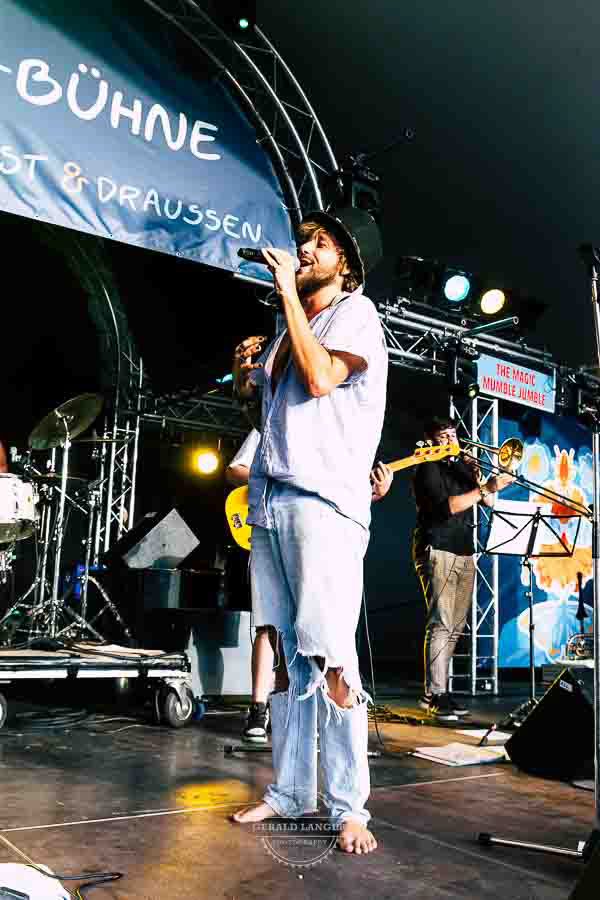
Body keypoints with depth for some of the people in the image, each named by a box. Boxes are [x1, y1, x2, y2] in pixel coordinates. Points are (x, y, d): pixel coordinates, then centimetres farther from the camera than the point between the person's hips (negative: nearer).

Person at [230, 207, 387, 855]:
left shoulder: (356, 311, 2)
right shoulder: (290, 328, 23)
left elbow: (321, 378, -15)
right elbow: (254, 400, 30)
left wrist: (288, 291, -9)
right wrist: (244, 368, 10)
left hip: (322, 499, -7)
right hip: (268, 498, 7)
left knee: (329, 658, -9)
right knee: (286, 653, 9)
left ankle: (347, 807, 1)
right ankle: (288, 791, 18)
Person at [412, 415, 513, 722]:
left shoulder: (462, 464, 19)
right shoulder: (428, 469, -3)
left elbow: (487, 502, 16)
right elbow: (446, 506, -18)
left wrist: (476, 474, 1)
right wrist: (486, 488, -20)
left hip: (464, 553, 7)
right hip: (437, 552, -7)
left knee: (455, 627, 7)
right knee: (440, 624, -13)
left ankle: (440, 690, 13)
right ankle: (434, 695, -12)